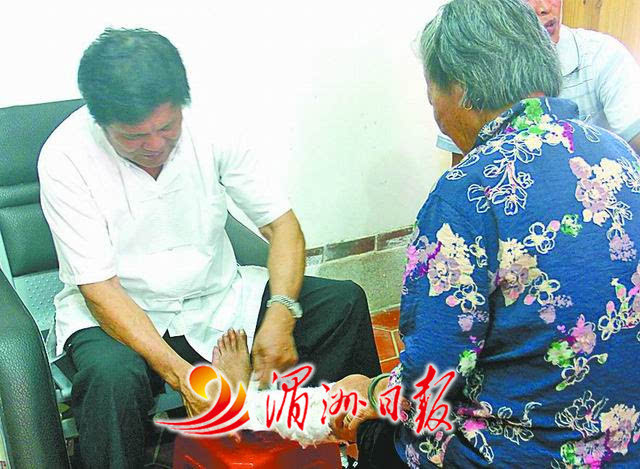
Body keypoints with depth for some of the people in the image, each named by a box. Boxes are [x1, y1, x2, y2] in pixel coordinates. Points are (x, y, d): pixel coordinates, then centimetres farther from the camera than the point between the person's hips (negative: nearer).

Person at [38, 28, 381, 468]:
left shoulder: (208, 129, -11)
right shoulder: (65, 159, -18)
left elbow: (281, 222, -7)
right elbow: (100, 290, -20)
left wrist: (280, 314, -25)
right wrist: (179, 373, -32)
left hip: (217, 296, 3)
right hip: (117, 312, -3)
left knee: (345, 301, -12)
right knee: (112, 376, -37)